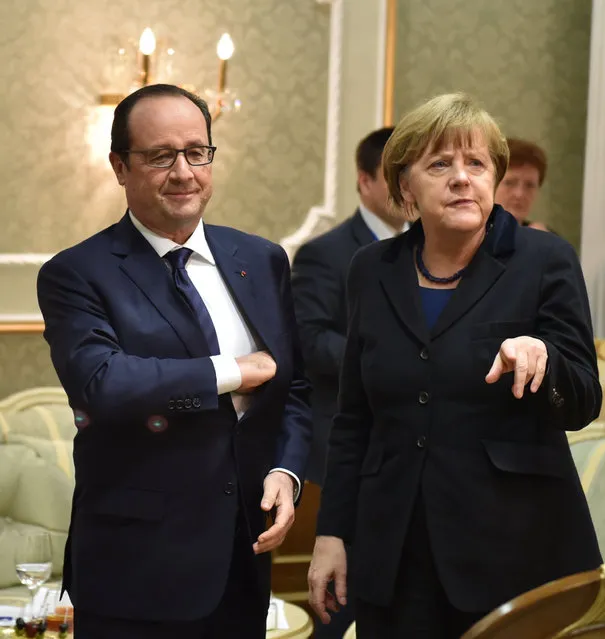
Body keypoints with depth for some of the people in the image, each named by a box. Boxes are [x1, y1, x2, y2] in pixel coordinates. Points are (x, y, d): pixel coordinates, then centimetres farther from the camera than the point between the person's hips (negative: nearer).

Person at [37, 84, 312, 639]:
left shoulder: (262, 260, 9)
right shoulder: (77, 275, -7)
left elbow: (297, 386, 11)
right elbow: (100, 382, -23)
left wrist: (286, 473, -7)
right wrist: (234, 372, -15)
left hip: (244, 560, 5)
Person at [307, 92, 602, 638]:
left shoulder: (545, 261, -3)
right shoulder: (373, 271, 7)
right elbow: (354, 419, 12)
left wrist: (540, 356, -25)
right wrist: (332, 532, 7)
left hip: (515, 551, -3)